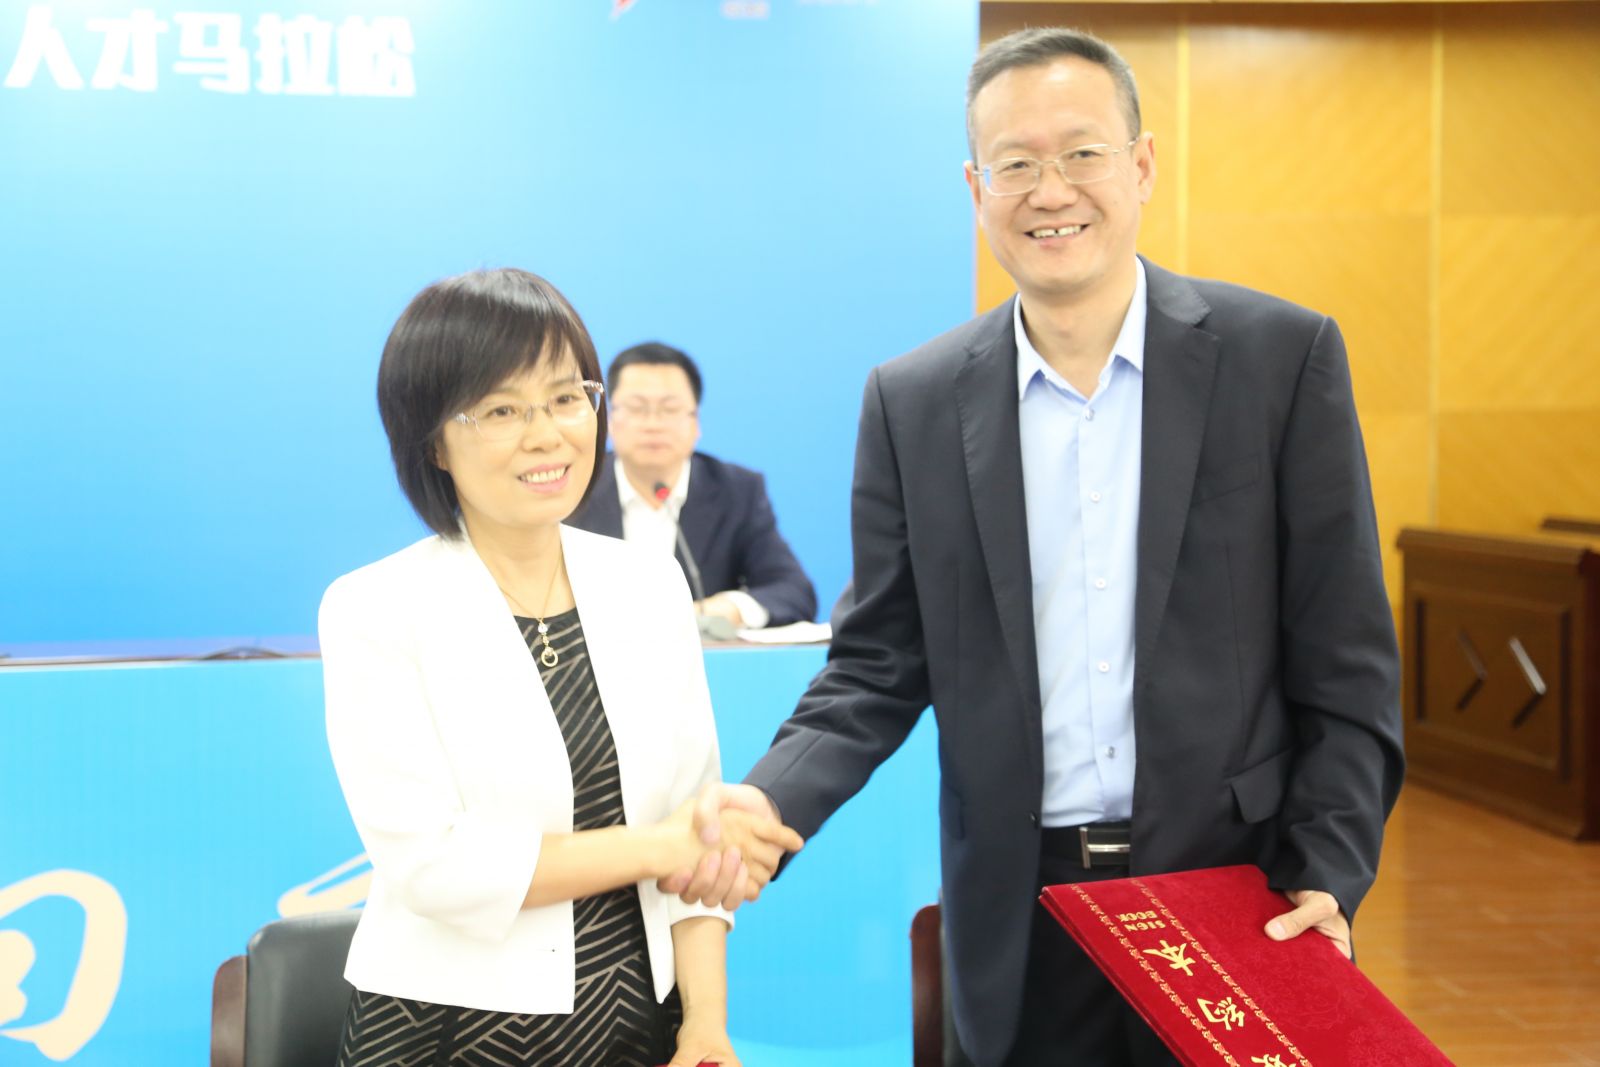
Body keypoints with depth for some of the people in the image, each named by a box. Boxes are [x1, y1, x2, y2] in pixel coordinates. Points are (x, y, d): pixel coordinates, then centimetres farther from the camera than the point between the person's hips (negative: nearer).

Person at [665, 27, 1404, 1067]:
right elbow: (881, 665, 3)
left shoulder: (1284, 355, -4)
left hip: (1237, 891, -1)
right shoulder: (913, 400, 1)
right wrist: (768, 802, -14)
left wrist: (1327, 875, -9)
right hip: (1023, 918, 1)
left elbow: (1344, 654, -2)